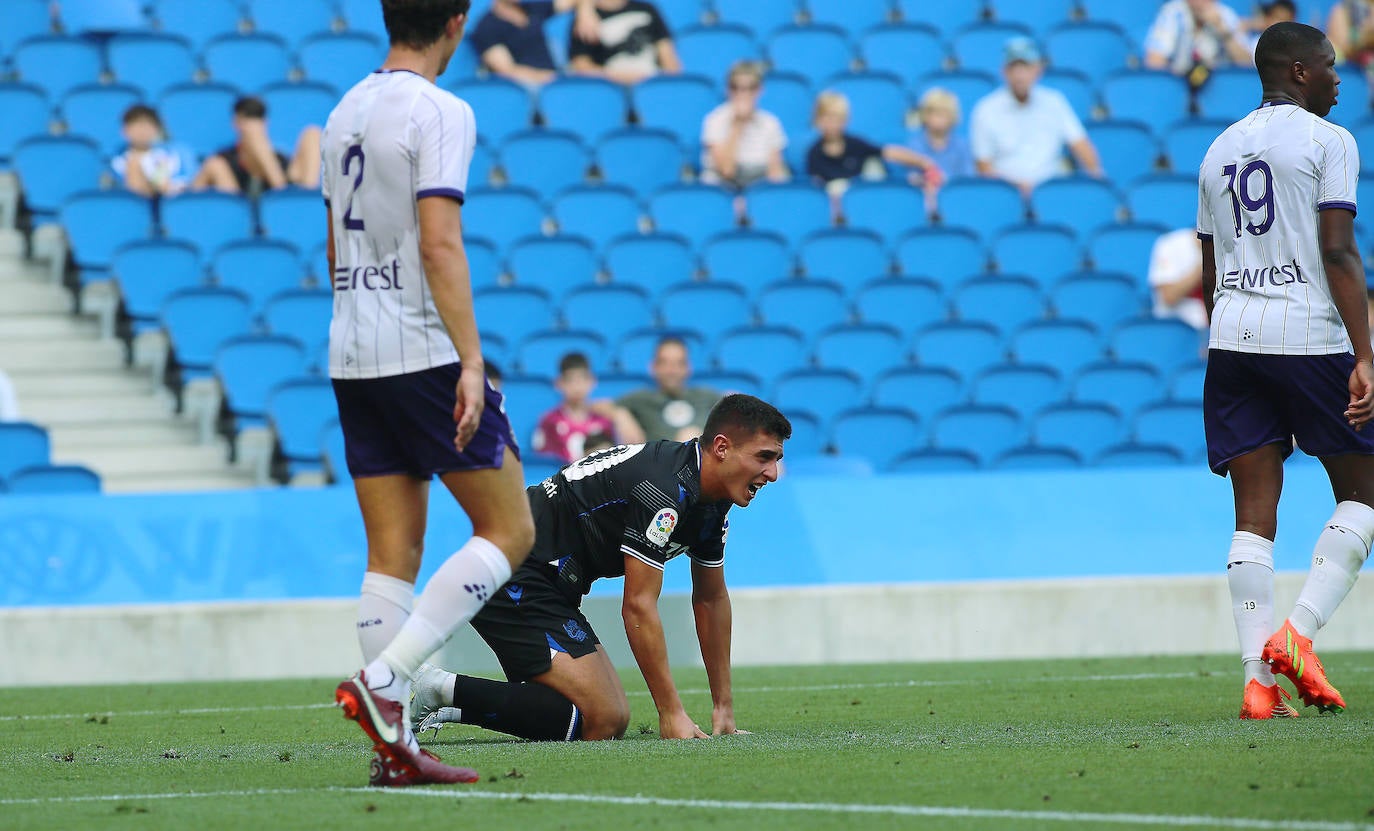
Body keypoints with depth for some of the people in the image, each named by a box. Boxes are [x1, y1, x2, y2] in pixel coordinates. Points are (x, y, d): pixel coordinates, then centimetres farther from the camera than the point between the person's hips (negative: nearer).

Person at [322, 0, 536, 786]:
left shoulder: (346, 111, 13)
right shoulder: (440, 113, -11)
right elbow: (440, 243, -19)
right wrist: (472, 361, -20)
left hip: (353, 361, 8)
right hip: (425, 355, -8)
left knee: (393, 553, 6)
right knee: (509, 529, 0)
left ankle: (394, 743, 2)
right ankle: (384, 681, -12)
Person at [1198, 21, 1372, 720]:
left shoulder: (1220, 150, 17)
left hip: (1231, 341, 6)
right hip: (1310, 336, -6)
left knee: (1254, 516, 2)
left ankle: (1258, 677, -6)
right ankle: (1298, 633, -7)